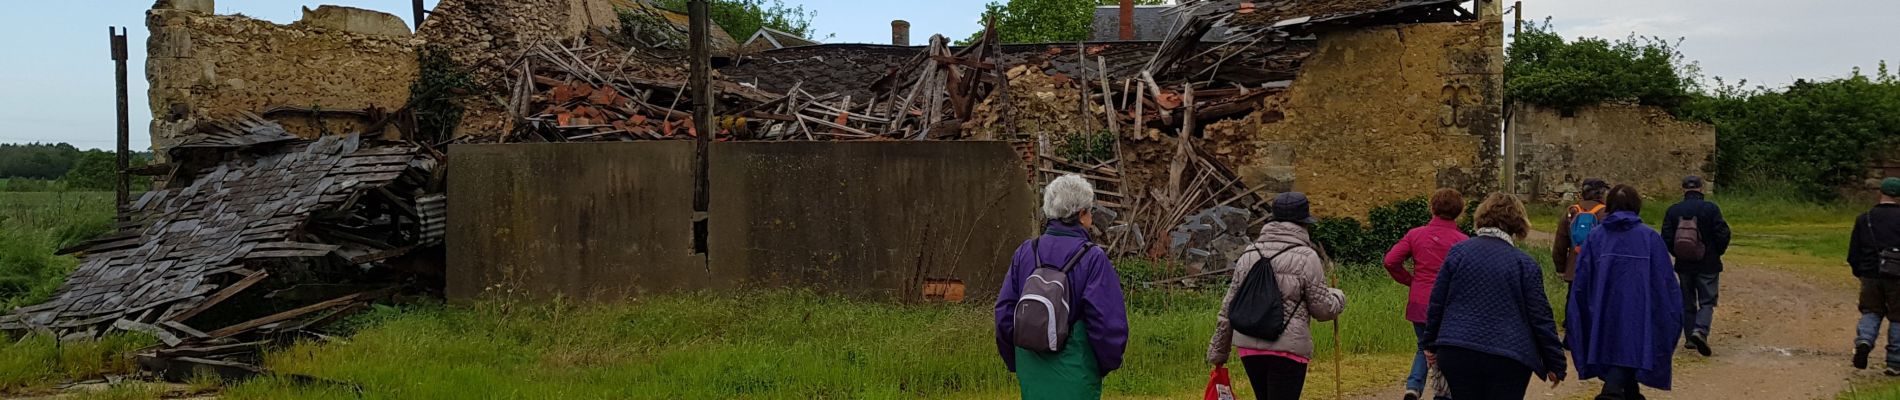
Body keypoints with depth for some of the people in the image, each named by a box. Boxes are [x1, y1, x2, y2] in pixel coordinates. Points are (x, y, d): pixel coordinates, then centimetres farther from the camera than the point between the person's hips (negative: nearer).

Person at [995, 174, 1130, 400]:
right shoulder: (1092, 258, -13)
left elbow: (1004, 312, 4)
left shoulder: (1026, 252, 1)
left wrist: (1015, 362, 17)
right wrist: (1108, 363, 4)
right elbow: (1108, 320, -14)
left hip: (1032, 367, 5)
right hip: (1074, 369, -5)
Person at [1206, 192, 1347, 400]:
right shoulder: (1306, 258, -7)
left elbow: (1229, 307, 11)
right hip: (1288, 349, -6)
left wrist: (1218, 351, 19)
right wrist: (1338, 297, 21)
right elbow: (1323, 309, -2)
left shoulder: (1249, 254, 9)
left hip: (1249, 347, 6)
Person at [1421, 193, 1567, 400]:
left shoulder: (1458, 252, 3)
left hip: (1457, 355, 2)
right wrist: (1555, 364, 8)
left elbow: (1437, 303, 5)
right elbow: (1541, 318, -1)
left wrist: (1429, 344, 16)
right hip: (1508, 359, -2)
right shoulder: (1525, 264, -2)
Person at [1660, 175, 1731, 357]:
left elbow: (1666, 238, -3)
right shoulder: (1710, 208, -8)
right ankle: (1700, 330, -19)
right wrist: (1717, 252, 6)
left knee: (1687, 302, 13)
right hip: (1708, 264, -2)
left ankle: (1690, 338, 16)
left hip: (1683, 265, 2)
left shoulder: (1673, 210, -1)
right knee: (1707, 301, 3)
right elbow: (1723, 234, -11)